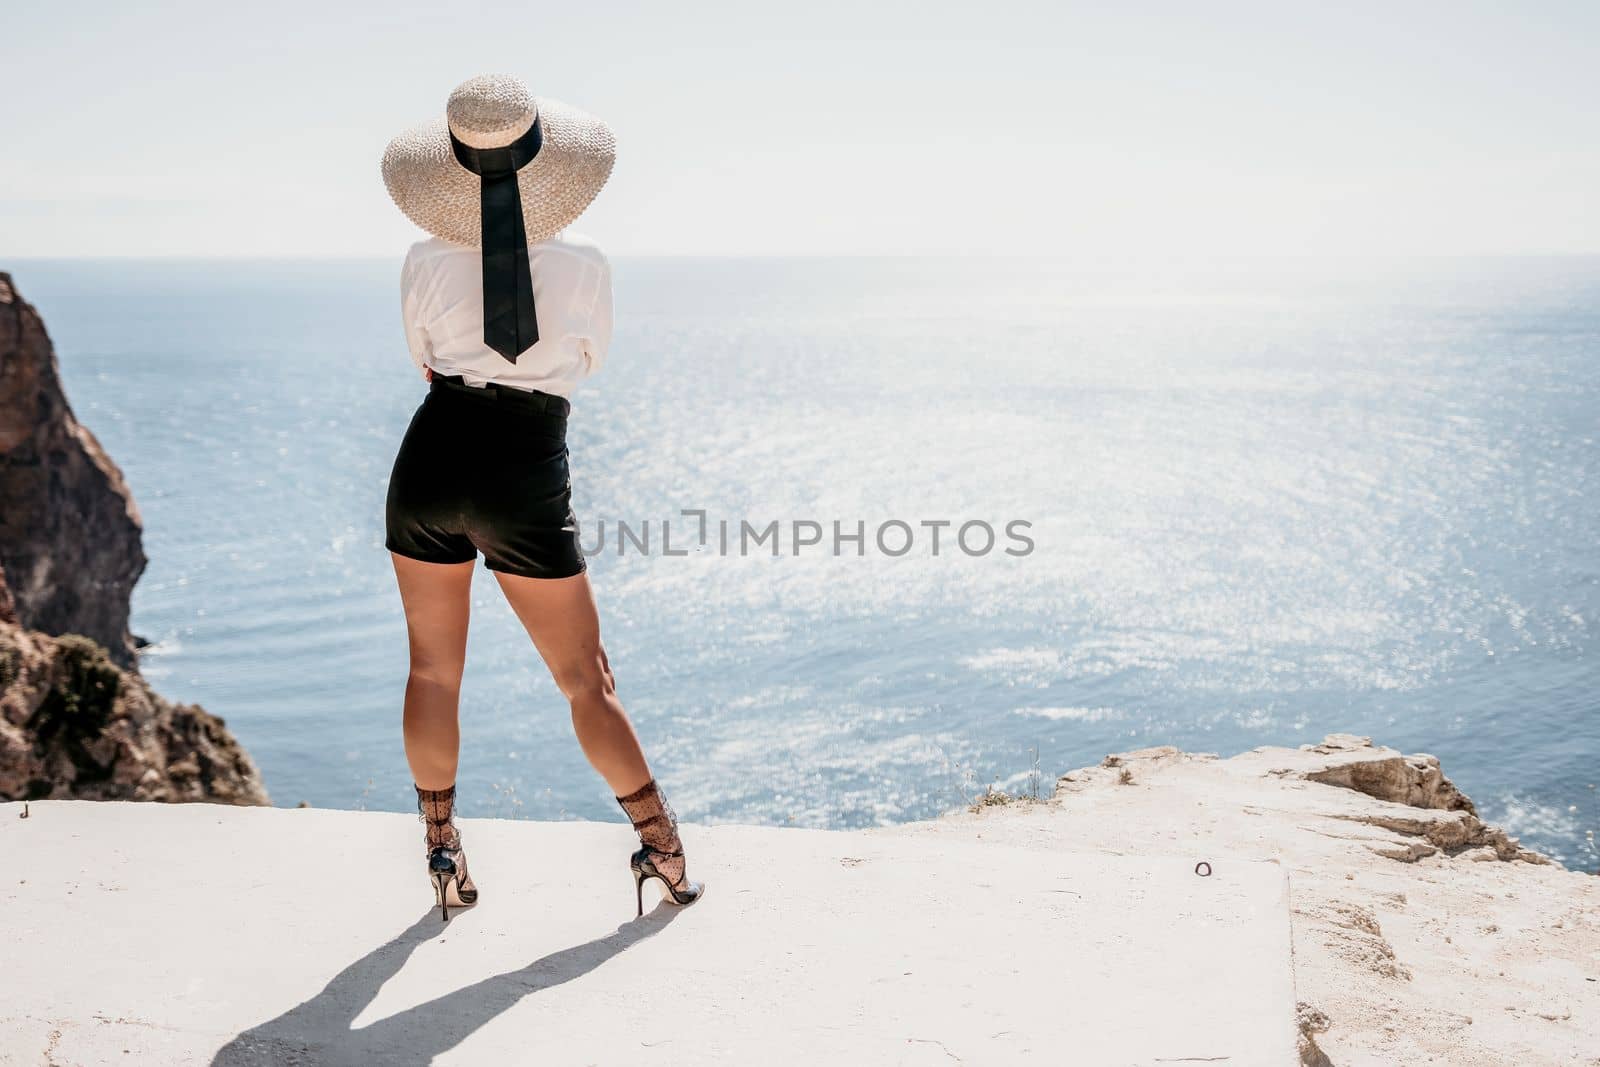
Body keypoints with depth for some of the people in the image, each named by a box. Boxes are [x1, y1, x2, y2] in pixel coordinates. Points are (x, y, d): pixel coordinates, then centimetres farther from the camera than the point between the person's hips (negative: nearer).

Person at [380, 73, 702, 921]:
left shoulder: (426, 263, -3)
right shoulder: (584, 264, -6)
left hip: (431, 468, 1)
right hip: (525, 483, -1)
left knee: (433, 670, 15)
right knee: (587, 680, 8)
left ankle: (443, 856, 20)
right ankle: (666, 853, 11)